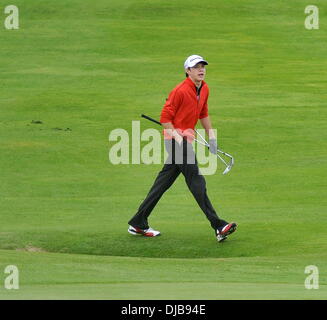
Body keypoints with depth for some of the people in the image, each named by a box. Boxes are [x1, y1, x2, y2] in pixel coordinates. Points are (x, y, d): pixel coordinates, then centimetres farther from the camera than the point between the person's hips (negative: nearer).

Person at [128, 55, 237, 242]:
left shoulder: (204, 89, 11)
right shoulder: (181, 91, -15)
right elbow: (165, 117, -12)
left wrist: (211, 135, 23)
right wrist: (177, 137, -20)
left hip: (186, 139, 9)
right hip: (176, 138, -9)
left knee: (164, 181, 13)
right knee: (196, 181, -13)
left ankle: (138, 224, 21)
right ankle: (218, 226, -18)